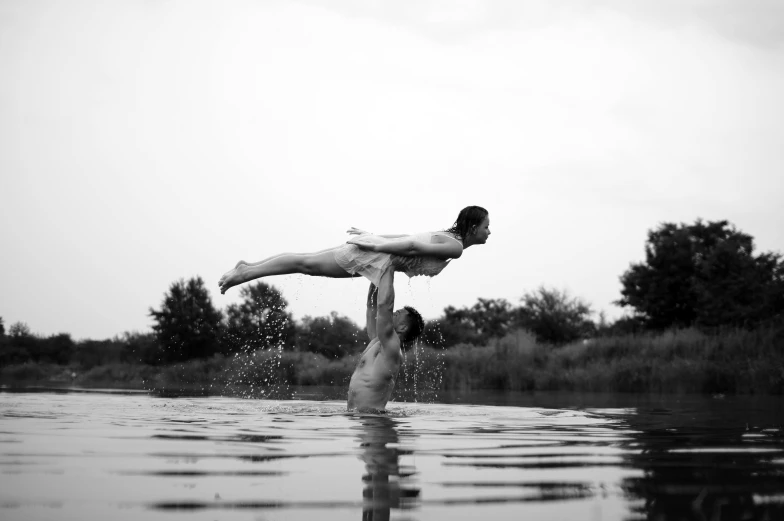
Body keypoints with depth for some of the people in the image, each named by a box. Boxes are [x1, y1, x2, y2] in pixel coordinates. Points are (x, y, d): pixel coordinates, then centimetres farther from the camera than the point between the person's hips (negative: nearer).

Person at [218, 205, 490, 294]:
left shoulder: (448, 237, 16)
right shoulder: (454, 247, -16)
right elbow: (412, 245, -24)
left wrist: (371, 236, 22)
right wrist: (376, 244, -20)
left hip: (372, 250, 9)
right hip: (374, 258, -9)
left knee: (305, 263, 13)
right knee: (306, 264, -3)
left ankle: (247, 268, 19)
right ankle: (244, 273, 3)